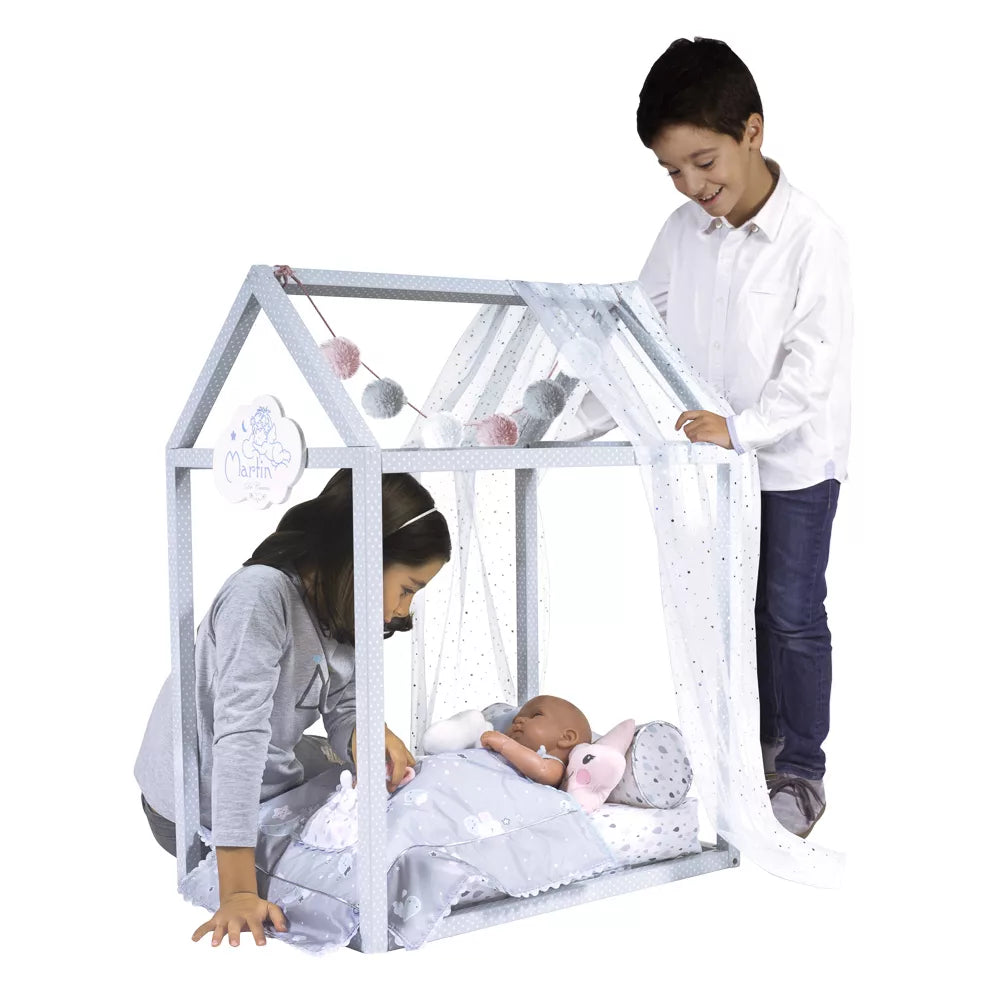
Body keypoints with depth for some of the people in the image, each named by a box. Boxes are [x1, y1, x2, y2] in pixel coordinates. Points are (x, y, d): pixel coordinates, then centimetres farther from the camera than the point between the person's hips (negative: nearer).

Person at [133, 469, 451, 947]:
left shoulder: (336, 605, -2)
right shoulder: (262, 594, -32)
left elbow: (342, 707, -5)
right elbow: (241, 732, -38)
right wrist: (238, 893, -41)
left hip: (276, 776, 9)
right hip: (200, 807, -9)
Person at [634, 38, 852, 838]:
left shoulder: (812, 238, -19)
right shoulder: (682, 233, -2)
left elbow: (814, 365, -23)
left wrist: (742, 429, -35)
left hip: (794, 460, -5)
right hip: (713, 457, 6)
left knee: (791, 615, 4)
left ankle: (802, 773, 18)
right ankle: (757, 741, 34)